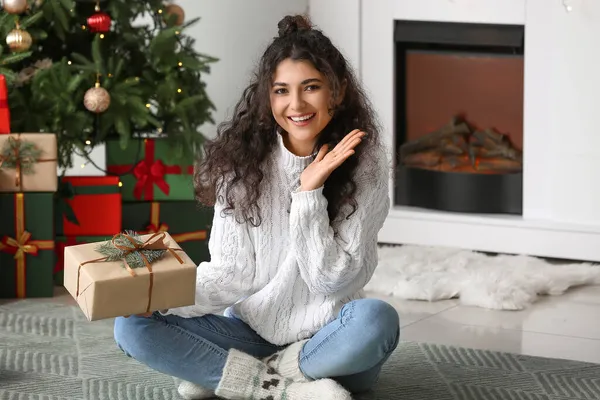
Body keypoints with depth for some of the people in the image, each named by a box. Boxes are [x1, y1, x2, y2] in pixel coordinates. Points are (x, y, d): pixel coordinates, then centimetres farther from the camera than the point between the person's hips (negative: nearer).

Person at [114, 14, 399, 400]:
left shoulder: (365, 164, -9)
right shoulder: (243, 161, -4)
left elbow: (331, 279, -13)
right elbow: (231, 273, -5)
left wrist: (310, 192, -22)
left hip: (327, 339, -2)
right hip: (252, 329, 2)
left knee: (378, 319, -35)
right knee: (132, 327, -17)